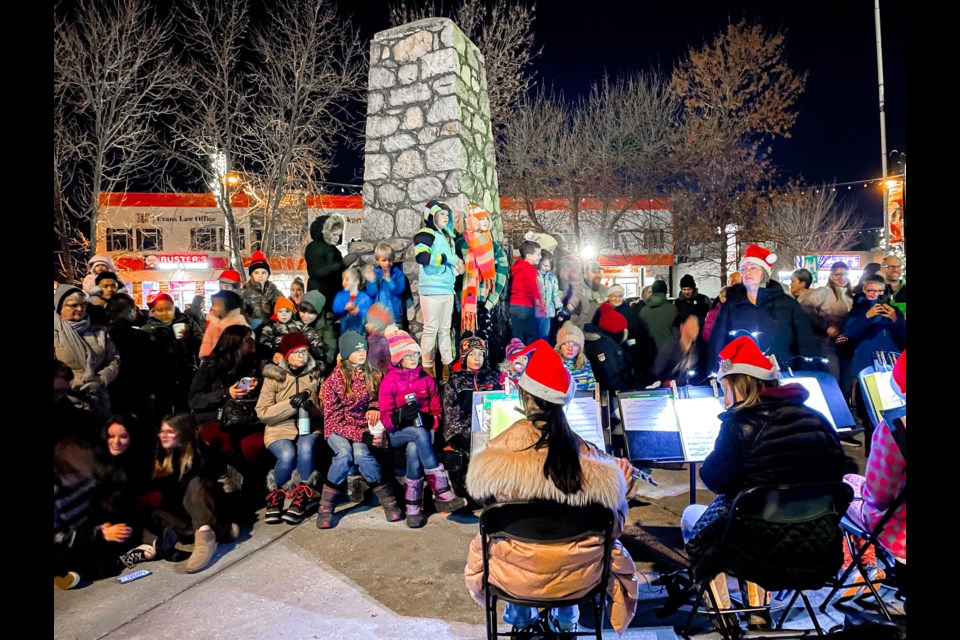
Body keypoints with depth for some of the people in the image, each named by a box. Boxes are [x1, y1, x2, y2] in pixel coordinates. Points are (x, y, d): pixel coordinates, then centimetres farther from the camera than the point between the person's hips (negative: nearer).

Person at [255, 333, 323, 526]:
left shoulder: (315, 375, 9)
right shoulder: (273, 376, 2)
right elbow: (262, 412, -5)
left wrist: (311, 406, -14)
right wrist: (291, 404, -18)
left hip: (308, 428, 1)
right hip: (280, 430, -1)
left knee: (305, 448, -33)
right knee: (287, 455, -32)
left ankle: (302, 499, -18)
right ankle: (275, 496, -5)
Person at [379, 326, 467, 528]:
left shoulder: (427, 379, 10)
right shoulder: (389, 381, 0)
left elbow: (436, 411, 10)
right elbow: (385, 418, -6)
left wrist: (429, 420, -14)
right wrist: (401, 415, -28)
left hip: (421, 431, 2)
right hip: (398, 434, -2)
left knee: (414, 450, -35)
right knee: (420, 435, -36)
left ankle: (413, 508, -28)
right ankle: (443, 494, -39)